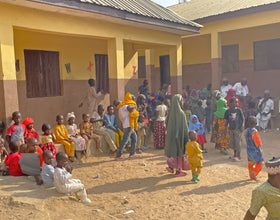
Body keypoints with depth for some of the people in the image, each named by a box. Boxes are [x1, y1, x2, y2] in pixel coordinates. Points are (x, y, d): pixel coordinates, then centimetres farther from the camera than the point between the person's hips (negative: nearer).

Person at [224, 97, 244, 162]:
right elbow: (226, 120, 7)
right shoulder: (228, 111, 0)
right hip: (231, 129, 3)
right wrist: (226, 126, -2)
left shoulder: (238, 110, -4)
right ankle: (235, 155, 29)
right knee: (232, 142, 12)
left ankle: (238, 156, 10)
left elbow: (242, 119, 1)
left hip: (238, 128, -3)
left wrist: (242, 126, -9)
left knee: (237, 142, -1)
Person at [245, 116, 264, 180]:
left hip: (249, 149, 8)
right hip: (255, 150, -8)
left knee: (251, 162, 17)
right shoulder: (254, 131, -23)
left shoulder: (247, 131, 3)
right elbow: (257, 142, -22)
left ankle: (251, 175, 28)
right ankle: (253, 175, 0)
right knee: (259, 163, 2)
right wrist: (259, 151, -16)